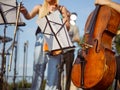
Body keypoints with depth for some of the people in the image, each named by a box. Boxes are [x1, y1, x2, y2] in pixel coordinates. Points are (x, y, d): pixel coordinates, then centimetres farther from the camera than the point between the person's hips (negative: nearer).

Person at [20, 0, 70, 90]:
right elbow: (29, 16, 7)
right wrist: (24, 12, -14)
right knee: (38, 69, 0)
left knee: (53, 70, -7)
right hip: (41, 40, 1)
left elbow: (67, 27, 7)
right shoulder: (40, 7, 15)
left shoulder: (61, 8, 11)